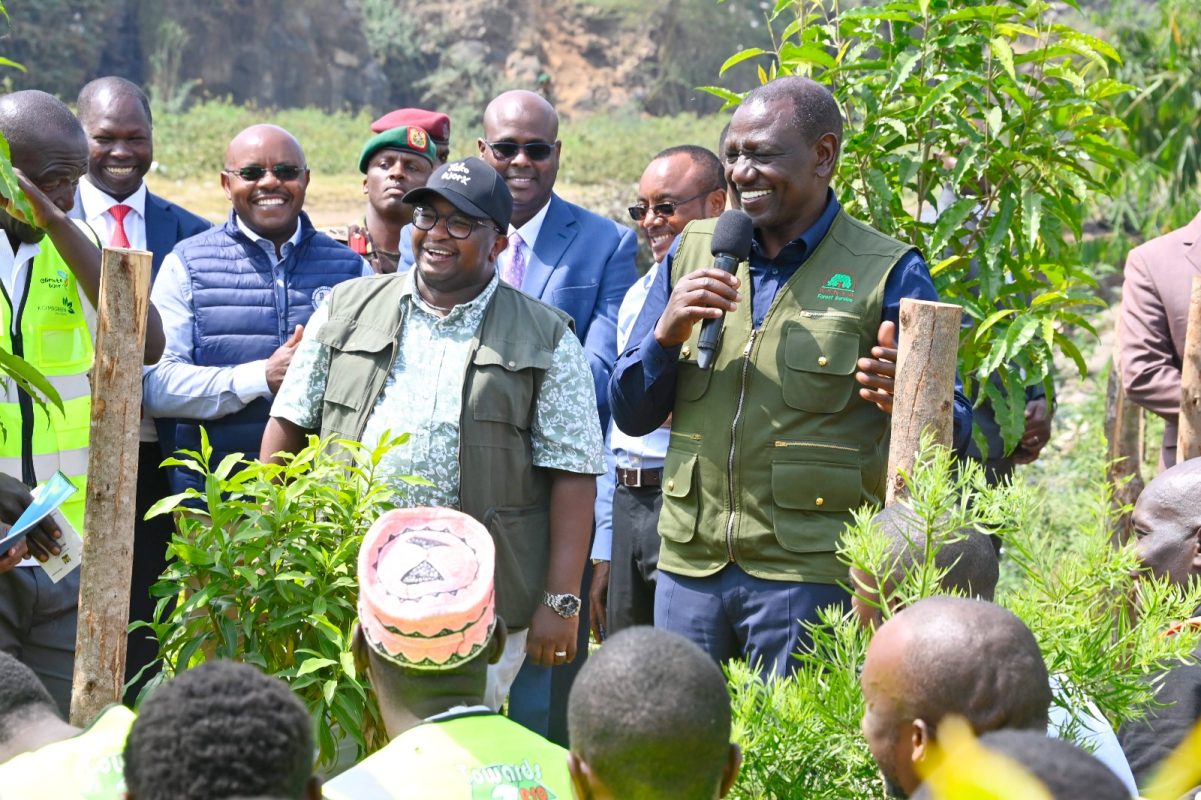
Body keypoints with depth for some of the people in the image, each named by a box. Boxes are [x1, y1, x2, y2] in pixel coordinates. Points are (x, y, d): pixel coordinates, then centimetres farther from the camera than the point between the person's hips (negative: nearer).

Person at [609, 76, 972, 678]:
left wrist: (908, 400, -25)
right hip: (689, 562, 4)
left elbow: (953, 431, -3)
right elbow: (631, 415, 11)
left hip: (811, 568, -3)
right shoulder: (693, 250, 10)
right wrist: (666, 334, -9)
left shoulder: (887, 273, -2)